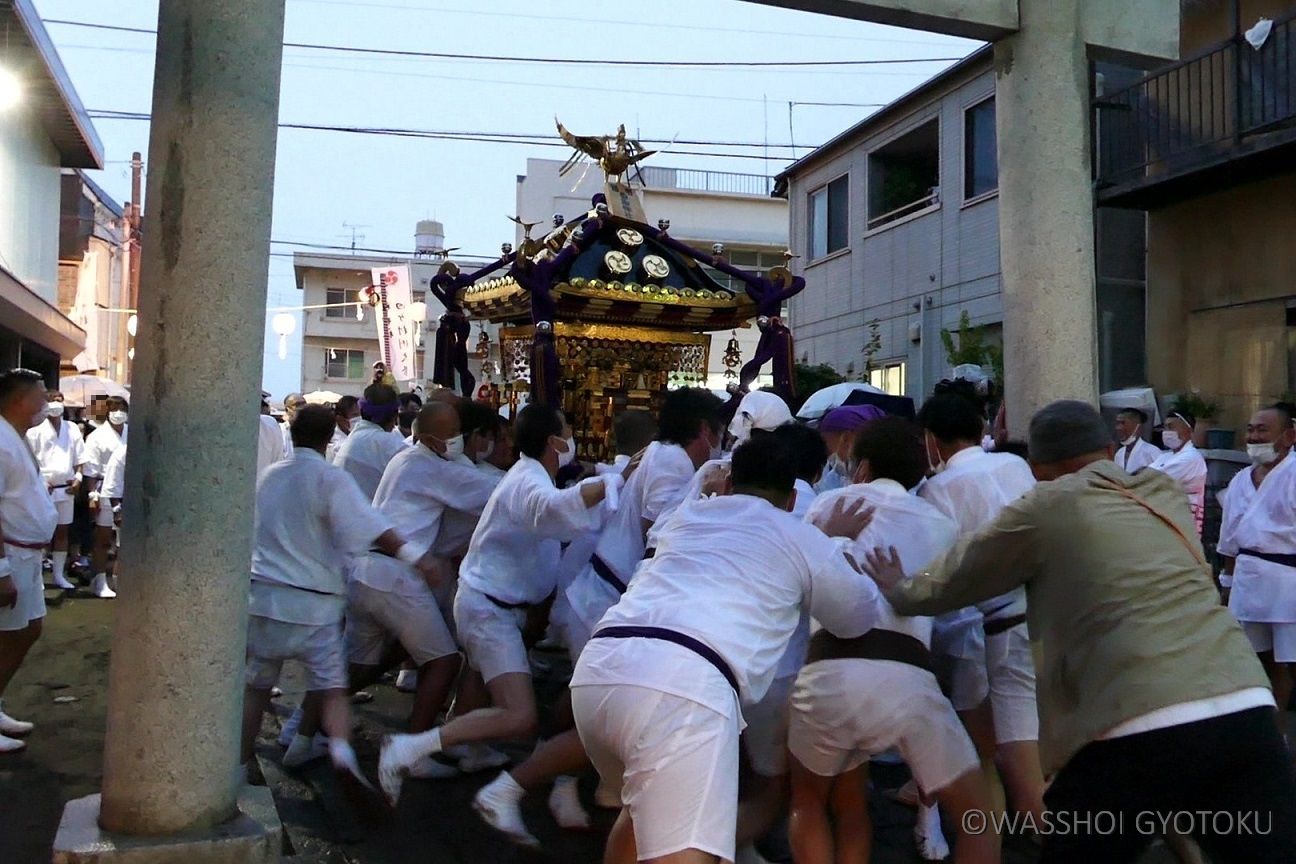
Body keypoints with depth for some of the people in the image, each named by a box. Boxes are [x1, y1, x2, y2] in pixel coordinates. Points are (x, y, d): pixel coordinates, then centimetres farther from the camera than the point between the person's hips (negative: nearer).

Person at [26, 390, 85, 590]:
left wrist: (78, 477, -1)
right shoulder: (36, 429, -3)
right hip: (43, 488, -4)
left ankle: (59, 574, 18)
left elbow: (80, 457, 11)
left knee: (62, 531, 10)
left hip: (66, 488, 4)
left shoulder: (72, 428, 10)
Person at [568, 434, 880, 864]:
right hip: (686, 681, -6)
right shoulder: (803, 538, 19)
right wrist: (835, 542, 50)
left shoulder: (685, 516, 32)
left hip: (598, 665, 6)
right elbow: (859, 617, 34)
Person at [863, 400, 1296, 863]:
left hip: (1140, 730, -4)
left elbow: (951, 582, 16)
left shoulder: (1045, 507, 5)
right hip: (1247, 710, 5)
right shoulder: (1167, 494, 18)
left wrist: (899, 590, 37)